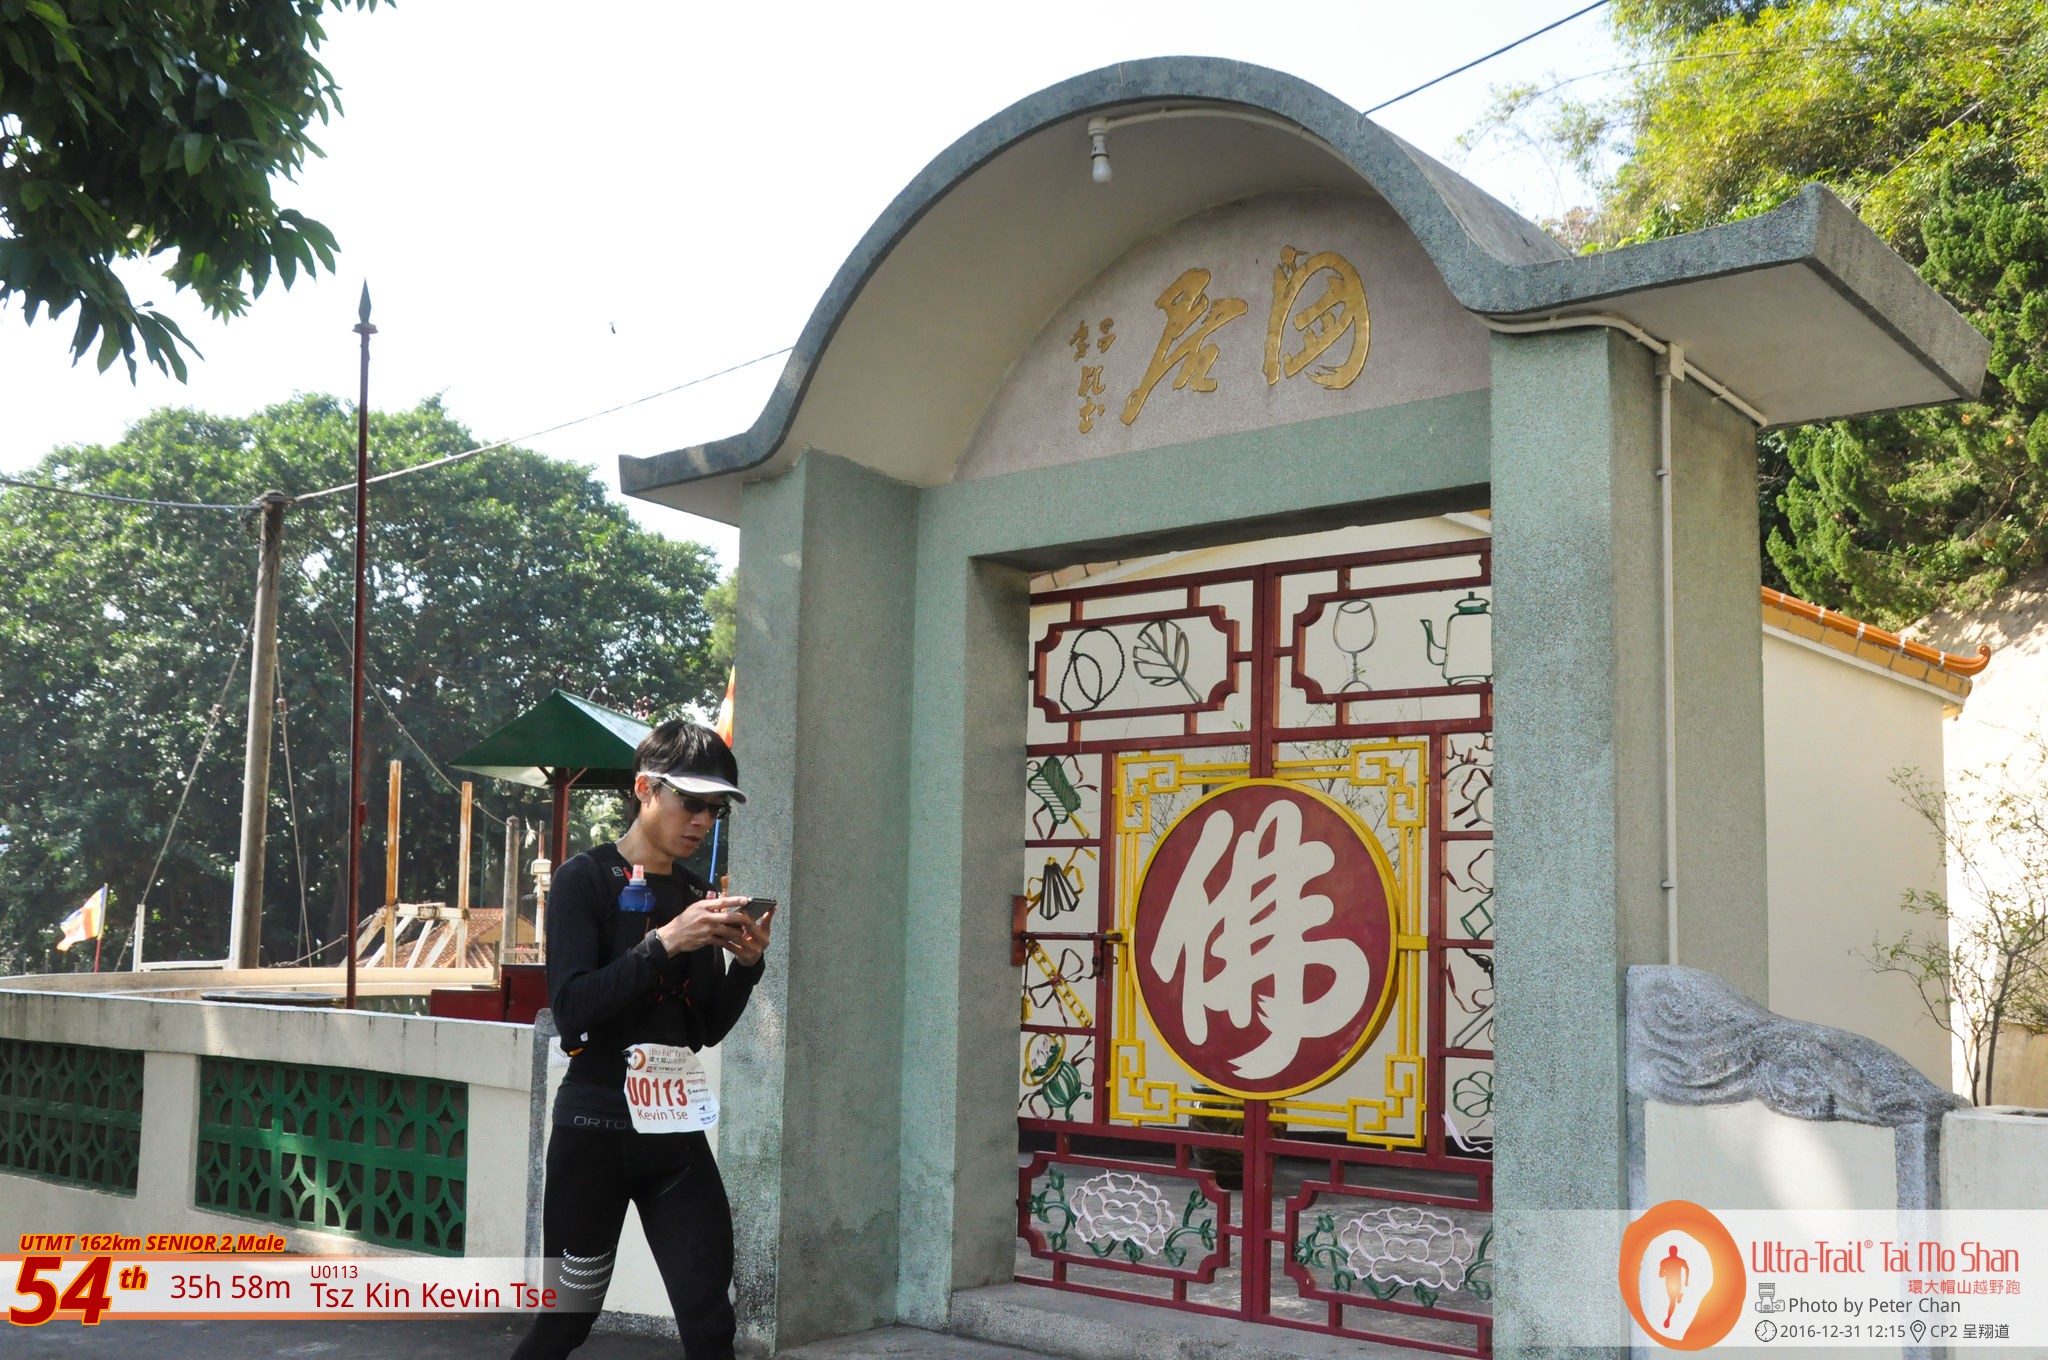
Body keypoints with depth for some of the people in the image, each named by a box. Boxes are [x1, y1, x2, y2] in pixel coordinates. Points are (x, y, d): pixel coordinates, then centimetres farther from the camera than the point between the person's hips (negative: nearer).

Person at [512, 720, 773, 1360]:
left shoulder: (696, 897, 10)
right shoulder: (586, 879, -6)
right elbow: (572, 1011, -18)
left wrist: (747, 964, -3)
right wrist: (667, 942, -24)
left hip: (677, 1133, 5)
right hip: (596, 1129, -5)